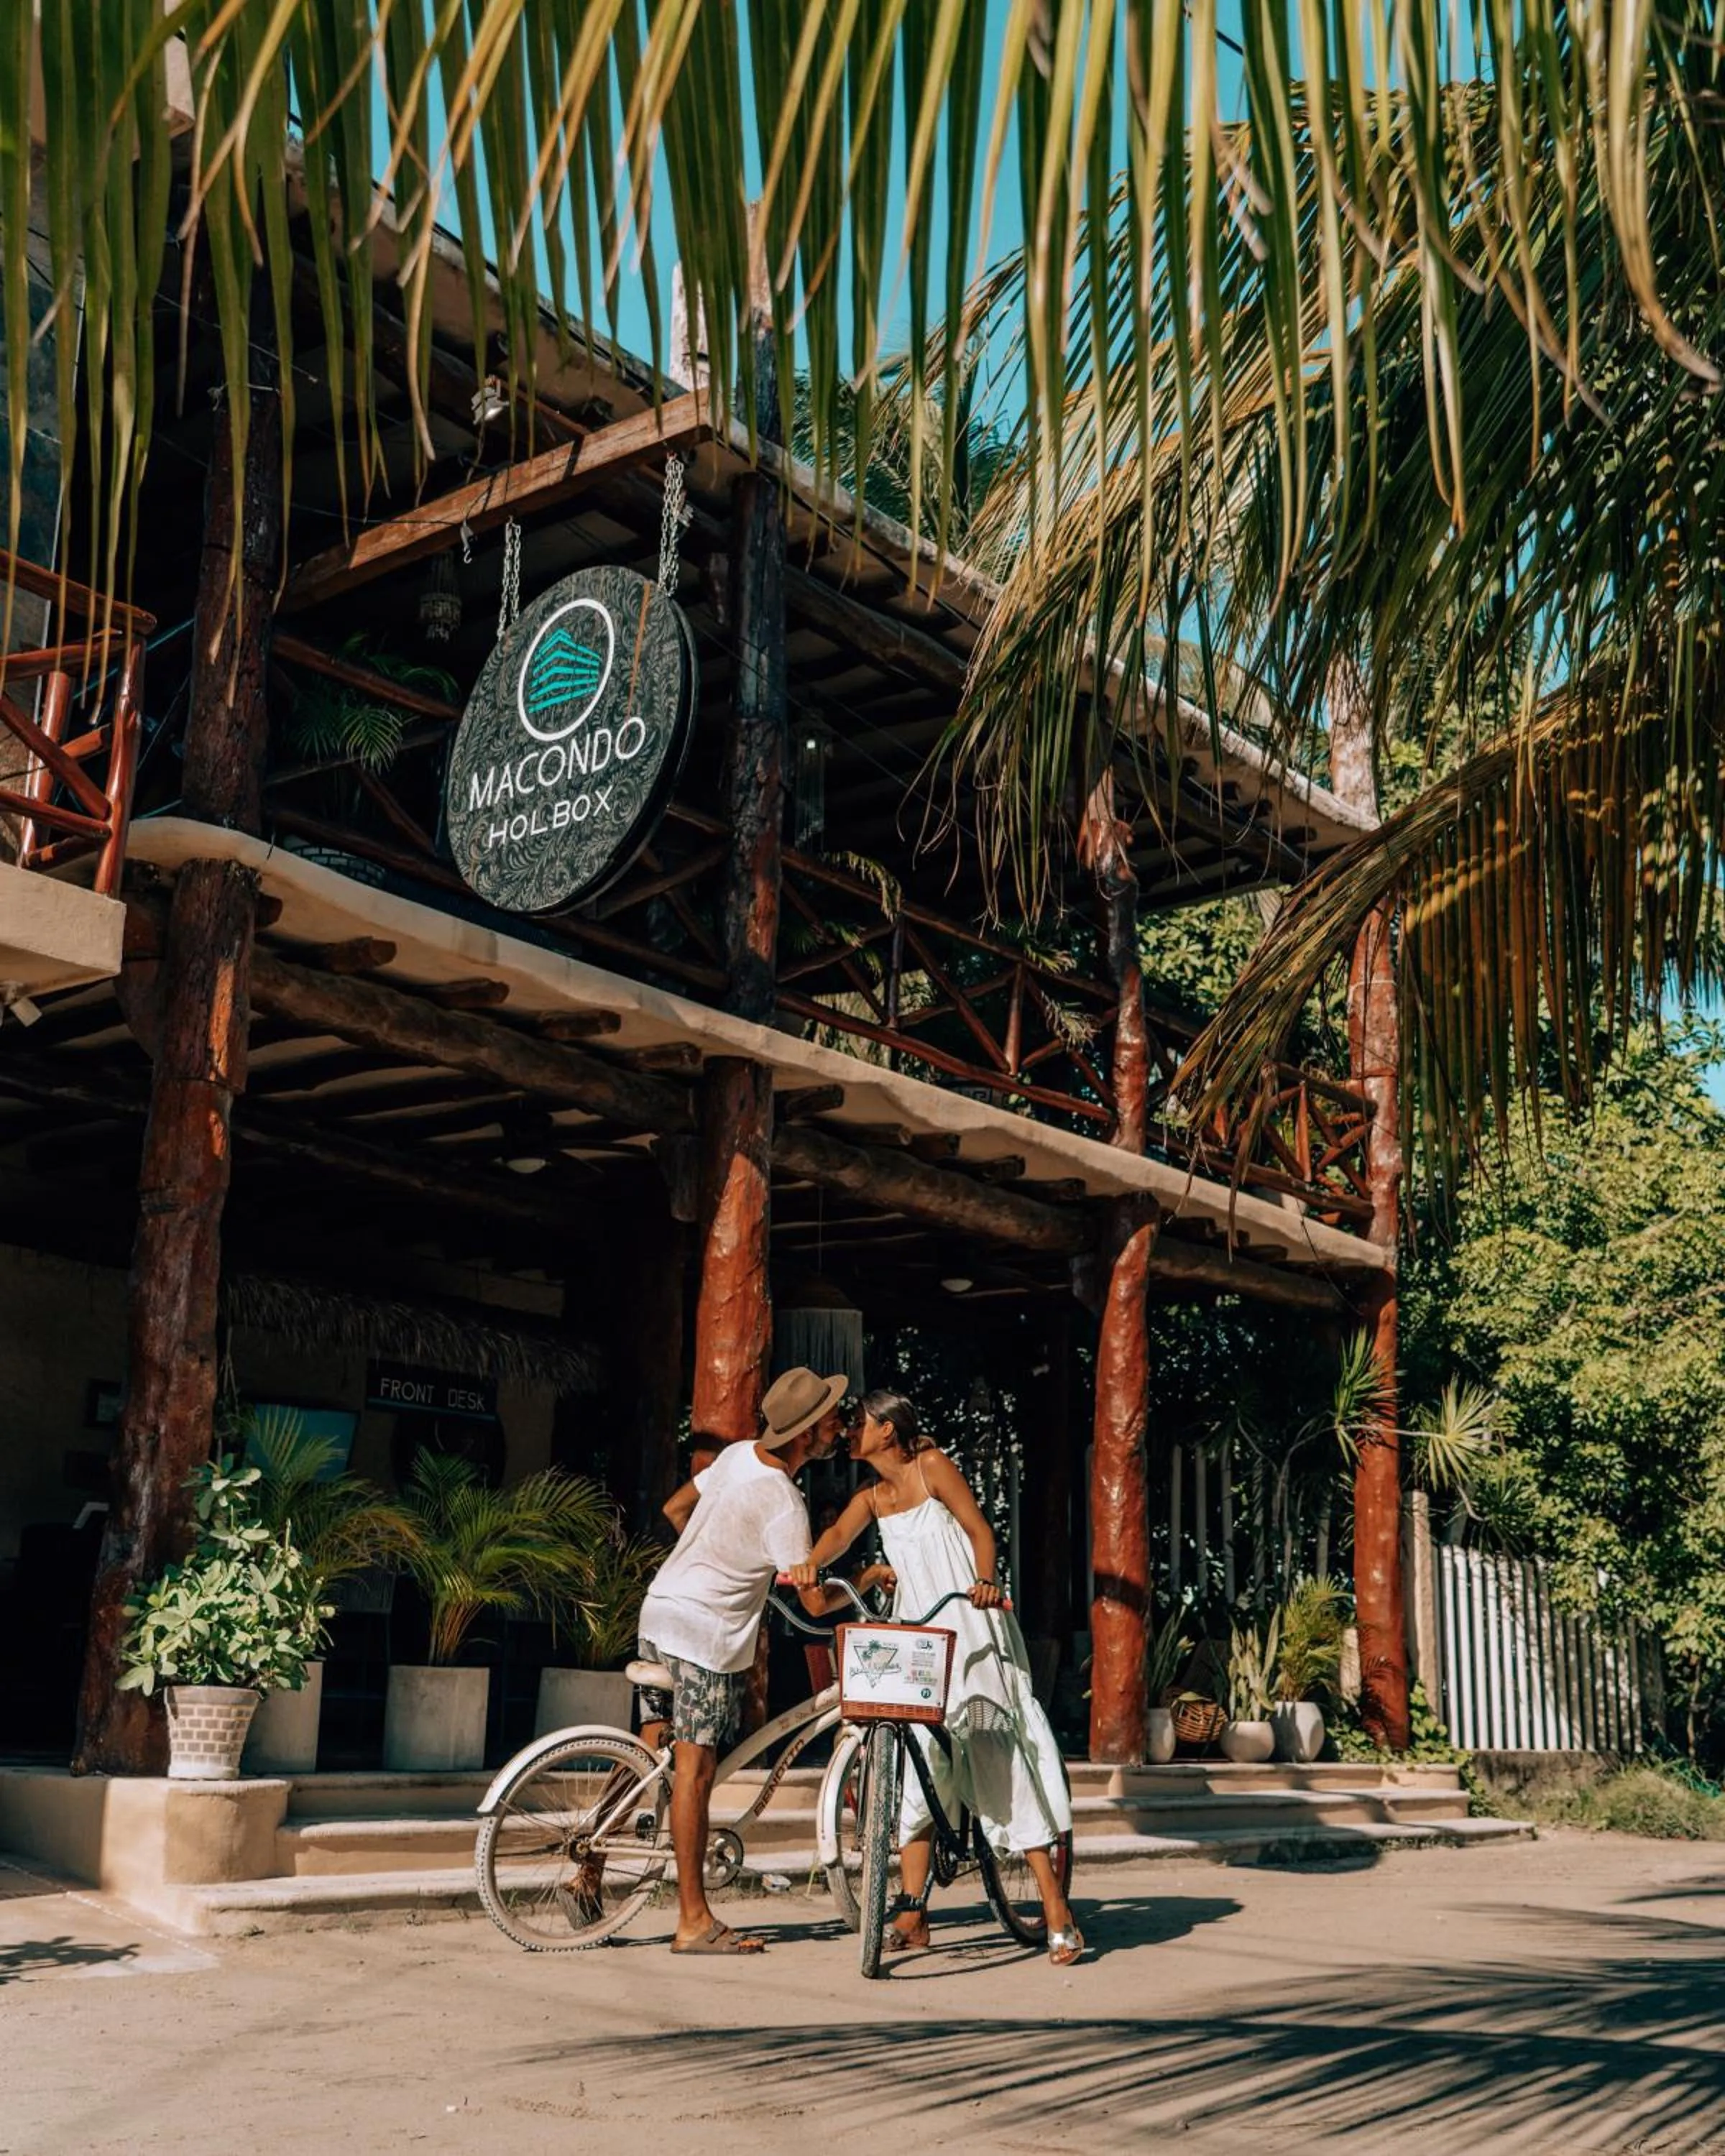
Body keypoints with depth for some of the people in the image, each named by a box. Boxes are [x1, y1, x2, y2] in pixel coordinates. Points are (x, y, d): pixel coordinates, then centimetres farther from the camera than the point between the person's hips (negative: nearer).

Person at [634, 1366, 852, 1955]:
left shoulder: (736, 1454, 5)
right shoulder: (784, 1504, -19)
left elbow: (675, 1509, 19)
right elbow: (815, 1602, -18)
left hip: (659, 1607, 9)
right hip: (707, 1632, -9)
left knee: (650, 1753, 18)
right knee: (695, 1770, -6)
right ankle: (694, 1922, -2)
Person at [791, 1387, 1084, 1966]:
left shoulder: (931, 1466, -3)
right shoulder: (872, 1498, 13)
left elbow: (979, 1528, -9)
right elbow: (839, 1535, -3)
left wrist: (985, 1581, -28)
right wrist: (810, 1564, -25)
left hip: (970, 1630, -6)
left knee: (1002, 1759, -8)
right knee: (917, 1764, 2)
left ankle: (1056, 1910, -6)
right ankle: (912, 1914, 7)